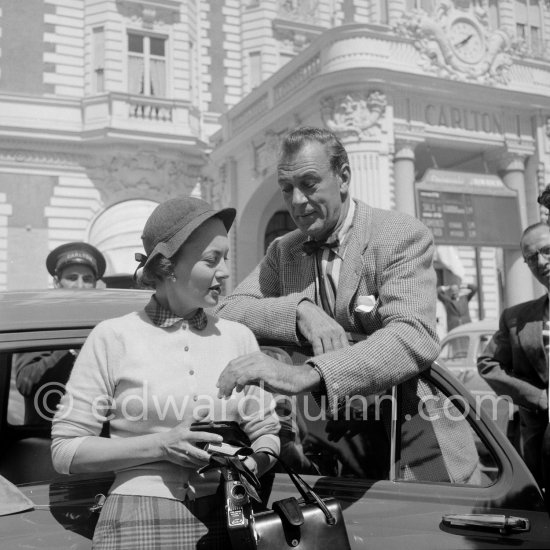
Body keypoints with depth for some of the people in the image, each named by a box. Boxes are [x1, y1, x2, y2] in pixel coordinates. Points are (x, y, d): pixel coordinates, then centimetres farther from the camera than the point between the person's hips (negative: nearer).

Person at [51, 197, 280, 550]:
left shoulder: (239, 337, 2)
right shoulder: (114, 337, -7)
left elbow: (266, 433, 9)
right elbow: (65, 450, -5)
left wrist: (247, 469, -12)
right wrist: (159, 446, -16)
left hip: (225, 520, 3)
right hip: (140, 520, -3)